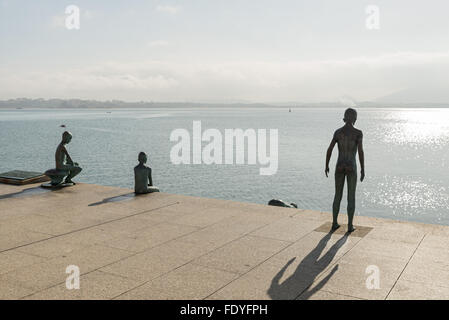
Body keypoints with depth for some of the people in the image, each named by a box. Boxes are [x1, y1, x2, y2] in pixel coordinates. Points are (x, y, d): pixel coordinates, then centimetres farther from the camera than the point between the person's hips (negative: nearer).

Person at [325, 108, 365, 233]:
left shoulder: (338, 132, 2)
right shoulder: (358, 132, -9)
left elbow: (329, 149, -1)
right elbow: (360, 151, -17)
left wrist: (327, 166, 10)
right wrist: (363, 169, -9)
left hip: (339, 167, 3)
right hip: (351, 168, -3)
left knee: (338, 196, 16)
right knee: (351, 197, 9)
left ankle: (334, 223, 20)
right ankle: (350, 226, 13)